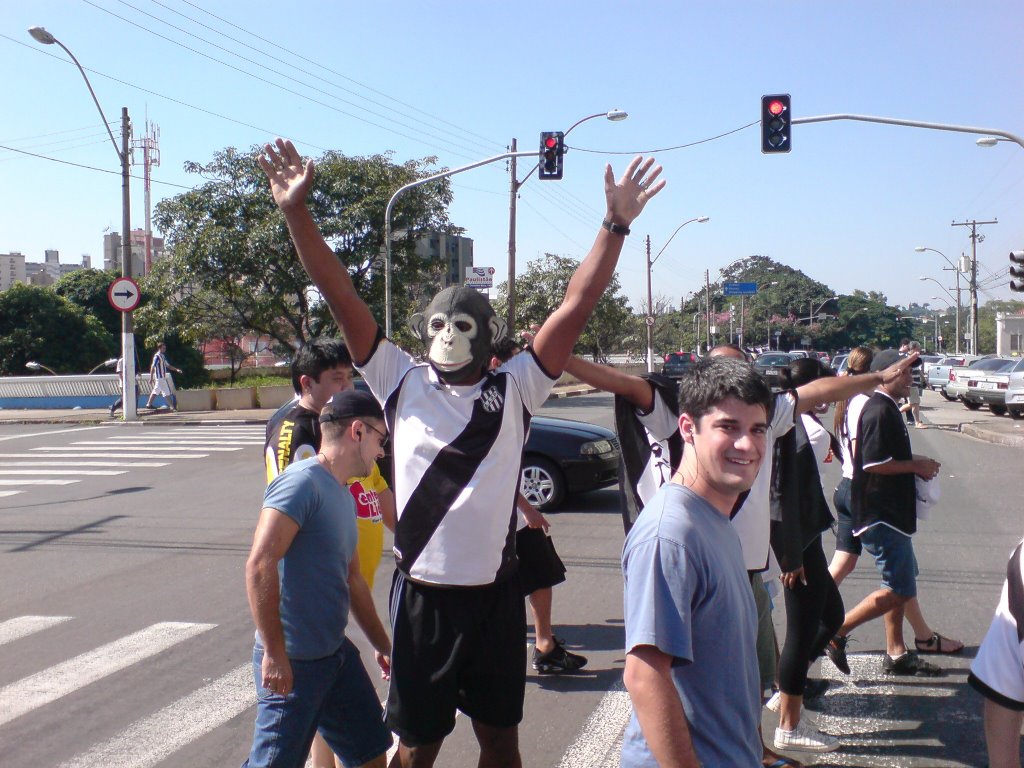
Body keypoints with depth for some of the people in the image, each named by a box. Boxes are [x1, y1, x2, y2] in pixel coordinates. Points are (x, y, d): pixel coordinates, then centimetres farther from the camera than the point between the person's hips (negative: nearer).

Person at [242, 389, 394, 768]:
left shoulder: (344, 497, 14)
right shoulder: (302, 482, -16)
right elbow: (259, 565, -25)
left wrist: (382, 646, 29)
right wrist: (274, 653, -25)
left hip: (337, 653, 9)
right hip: (293, 663, -9)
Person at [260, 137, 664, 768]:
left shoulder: (514, 390, -1)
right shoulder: (403, 382, -2)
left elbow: (577, 307, -7)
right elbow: (343, 299, -8)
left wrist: (616, 226, -14)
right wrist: (298, 212, -16)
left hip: (496, 593, 1)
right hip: (422, 596, -1)